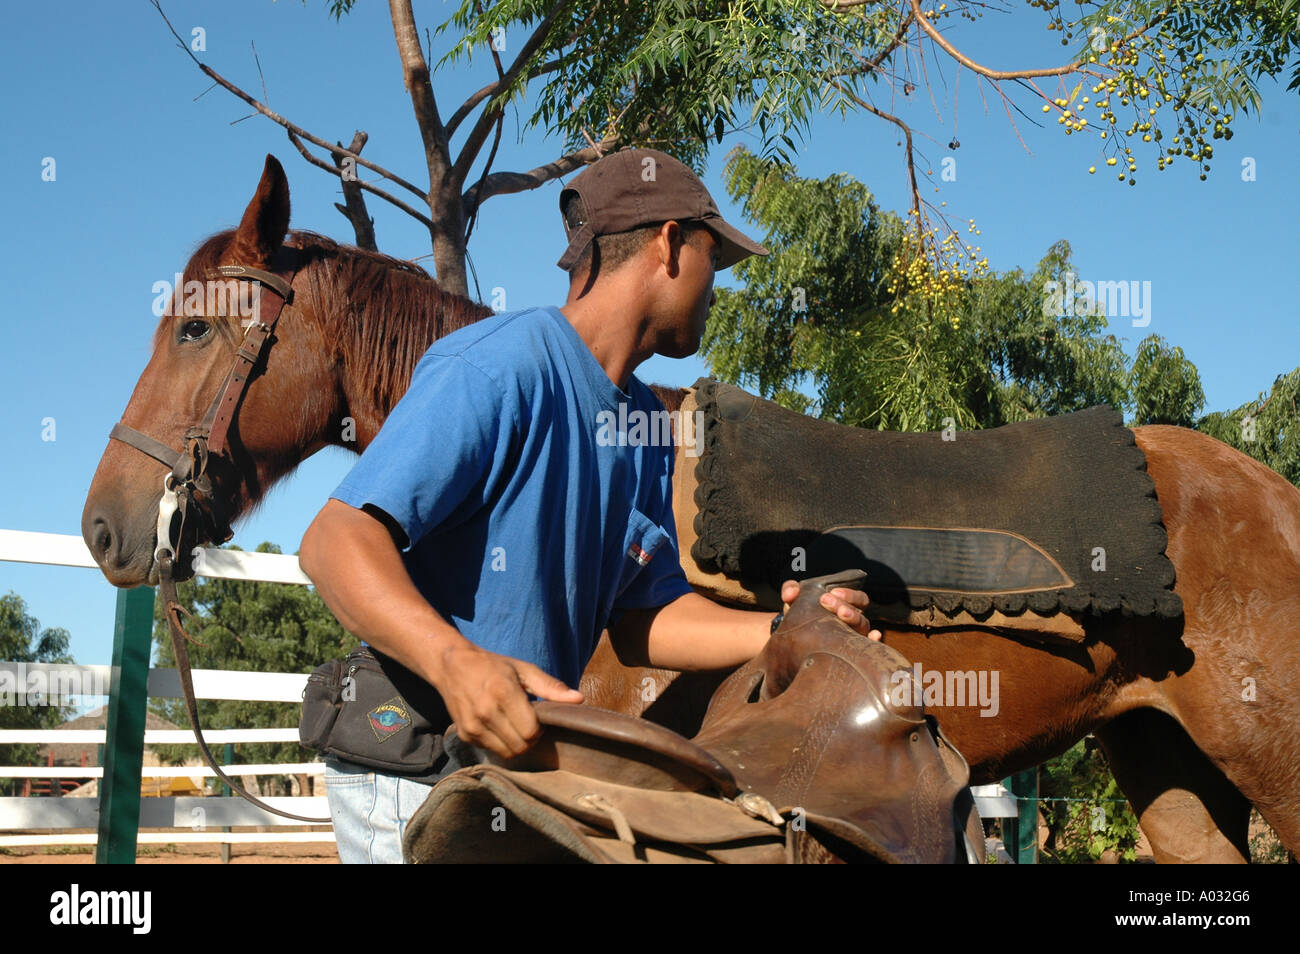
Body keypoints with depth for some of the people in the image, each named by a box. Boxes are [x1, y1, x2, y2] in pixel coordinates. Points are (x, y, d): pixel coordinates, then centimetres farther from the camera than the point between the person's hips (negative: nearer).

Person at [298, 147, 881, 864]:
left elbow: (639, 622, 7)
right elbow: (336, 541, -25)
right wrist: (455, 661, -40)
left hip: (524, 752, 8)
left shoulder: (645, 424, 10)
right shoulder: (499, 364, -18)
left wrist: (782, 631, -8)